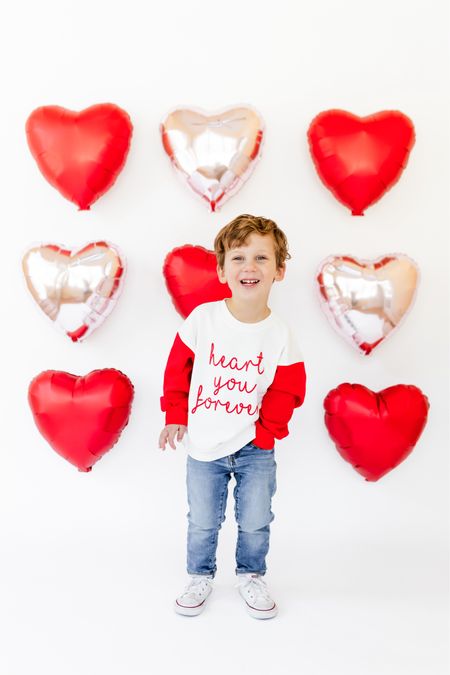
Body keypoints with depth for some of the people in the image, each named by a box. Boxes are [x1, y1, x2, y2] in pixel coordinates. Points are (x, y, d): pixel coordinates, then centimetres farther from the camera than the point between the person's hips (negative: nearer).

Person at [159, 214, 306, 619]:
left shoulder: (279, 333, -11)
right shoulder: (202, 318, -12)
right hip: (204, 447, 0)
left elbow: (287, 390, -3)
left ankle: (251, 576, 40)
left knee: (255, 522, 13)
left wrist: (265, 431, -6)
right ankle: (201, 577, 39)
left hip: (255, 449, 0)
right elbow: (178, 368, 0)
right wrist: (175, 416, 2)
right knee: (202, 523, 14)